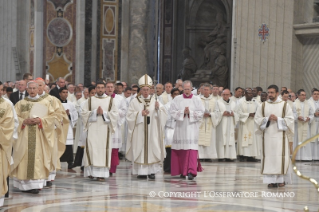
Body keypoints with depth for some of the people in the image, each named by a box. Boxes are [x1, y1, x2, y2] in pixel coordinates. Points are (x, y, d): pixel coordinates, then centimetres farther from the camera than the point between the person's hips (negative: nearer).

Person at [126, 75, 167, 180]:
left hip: (152, 131, 1)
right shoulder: (135, 102, 5)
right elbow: (129, 116, 0)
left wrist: (158, 108, -16)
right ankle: (141, 171, 1)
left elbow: (163, 115, 2)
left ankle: (152, 171, 2)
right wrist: (140, 114, -12)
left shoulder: (155, 101, 8)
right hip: (139, 131, -1)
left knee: (152, 148, -3)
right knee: (140, 149, -3)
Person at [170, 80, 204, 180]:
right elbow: (172, 111, 1)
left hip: (192, 127, -2)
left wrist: (190, 112, -12)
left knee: (192, 148, -12)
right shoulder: (177, 99, 6)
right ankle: (182, 171, 17)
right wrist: (182, 112, -11)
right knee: (181, 149, 5)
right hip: (180, 127, 2)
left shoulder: (197, 100, 4)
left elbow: (201, 112, 0)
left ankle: (191, 171, -19)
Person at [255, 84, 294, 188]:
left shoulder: (284, 105, 5)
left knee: (280, 157, -6)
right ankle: (271, 180, 1)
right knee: (269, 157, -2)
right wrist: (267, 119, -9)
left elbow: (290, 119, 1)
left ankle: (281, 179, 2)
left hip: (280, 135, -2)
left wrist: (278, 119, -10)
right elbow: (257, 119, 7)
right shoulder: (263, 105, 10)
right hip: (267, 135, 2)